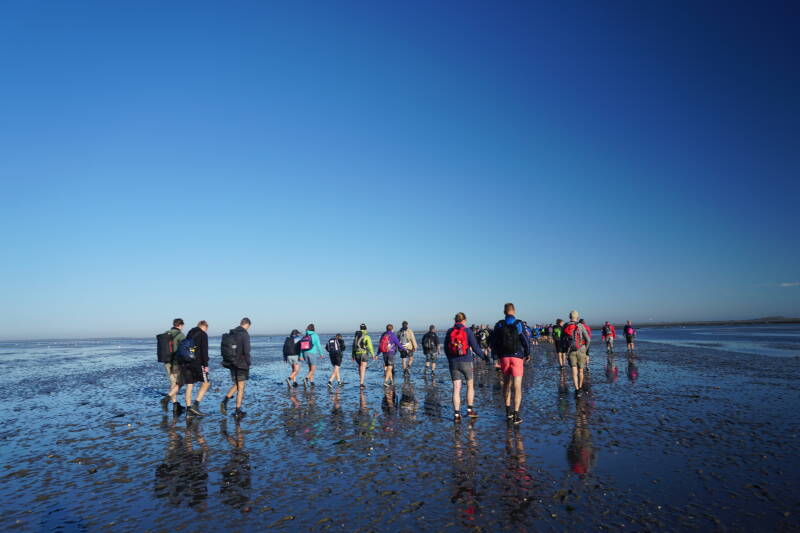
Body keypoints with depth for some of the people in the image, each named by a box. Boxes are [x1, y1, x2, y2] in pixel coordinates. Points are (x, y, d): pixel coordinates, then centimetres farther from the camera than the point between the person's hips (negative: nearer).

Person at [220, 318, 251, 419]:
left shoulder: (230, 333, 8)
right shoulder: (244, 334, -13)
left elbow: (224, 347, 12)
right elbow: (246, 351, -19)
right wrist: (248, 363, -7)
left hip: (232, 364, 6)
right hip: (241, 364, -6)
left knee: (236, 385, 21)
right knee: (241, 387, 4)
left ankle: (225, 401, 1)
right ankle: (237, 412, 8)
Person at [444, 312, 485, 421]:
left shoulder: (449, 331, 3)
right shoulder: (467, 331, -6)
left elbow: (446, 348, 9)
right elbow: (475, 347, -7)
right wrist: (483, 355, 10)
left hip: (453, 363, 2)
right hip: (466, 362, -2)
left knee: (456, 389, 4)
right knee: (470, 385, 17)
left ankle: (456, 414, 2)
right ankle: (470, 410, 20)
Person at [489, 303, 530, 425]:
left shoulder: (499, 325, 2)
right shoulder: (519, 324, -6)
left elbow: (492, 341, 4)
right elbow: (526, 341, -7)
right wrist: (527, 354, 8)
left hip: (504, 357, 3)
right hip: (517, 357, -3)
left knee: (506, 383, 19)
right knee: (517, 386, -1)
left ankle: (508, 410, 26)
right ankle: (516, 415, -7)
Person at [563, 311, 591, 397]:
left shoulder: (566, 327, 4)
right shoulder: (581, 326, -5)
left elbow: (563, 341, 8)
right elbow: (588, 339, -6)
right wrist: (585, 349, 10)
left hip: (570, 352, 1)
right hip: (580, 351, -1)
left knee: (574, 372, -4)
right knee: (580, 371, 16)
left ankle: (577, 390, -18)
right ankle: (580, 388, 29)